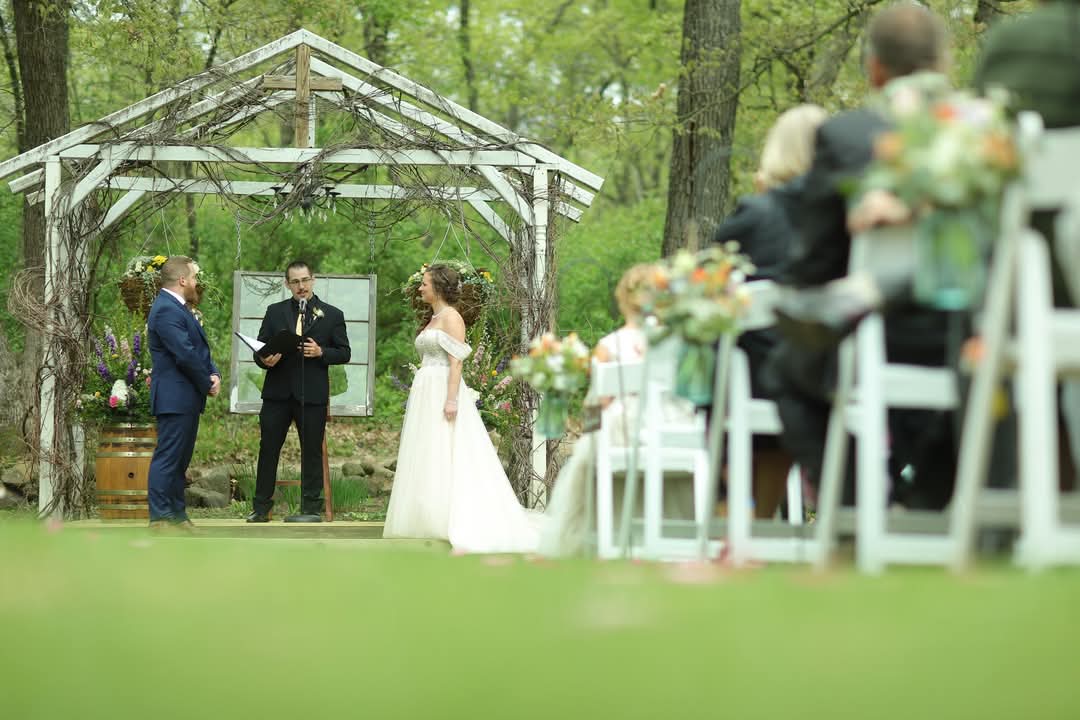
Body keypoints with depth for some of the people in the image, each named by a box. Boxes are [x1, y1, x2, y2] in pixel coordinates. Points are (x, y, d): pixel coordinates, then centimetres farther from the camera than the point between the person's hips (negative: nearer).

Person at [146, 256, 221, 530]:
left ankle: (177, 514, 19)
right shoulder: (166, 311, -17)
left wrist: (214, 374, 2)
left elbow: (199, 349, 19)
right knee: (168, 457, -9)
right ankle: (160, 518, -9)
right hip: (175, 398, -11)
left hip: (187, 399, 11)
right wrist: (207, 384, -10)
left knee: (180, 459, 14)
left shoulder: (178, 309, 17)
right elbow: (185, 354, -22)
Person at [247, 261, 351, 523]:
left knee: (312, 451, 2)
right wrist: (264, 360, -13)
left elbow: (344, 353, 5)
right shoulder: (275, 312, 11)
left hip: (312, 394, -2)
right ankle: (261, 508, 8)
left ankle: (312, 508, 8)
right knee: (268, 449, 2)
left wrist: (321, 352, -13)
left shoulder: (332, 315, 6)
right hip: (278, 393, 2)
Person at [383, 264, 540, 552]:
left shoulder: (451, 317, -10)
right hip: (425, 394, 10)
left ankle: (455, 523, -9)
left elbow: (455, 361, -17)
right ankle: (427, 519, 9)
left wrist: (452, 399, -24)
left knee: (445, 458, -9)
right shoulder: (433, 319, 18)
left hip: (443, 391, -10)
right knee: (426, 460, 8)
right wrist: (418, 397, 20)